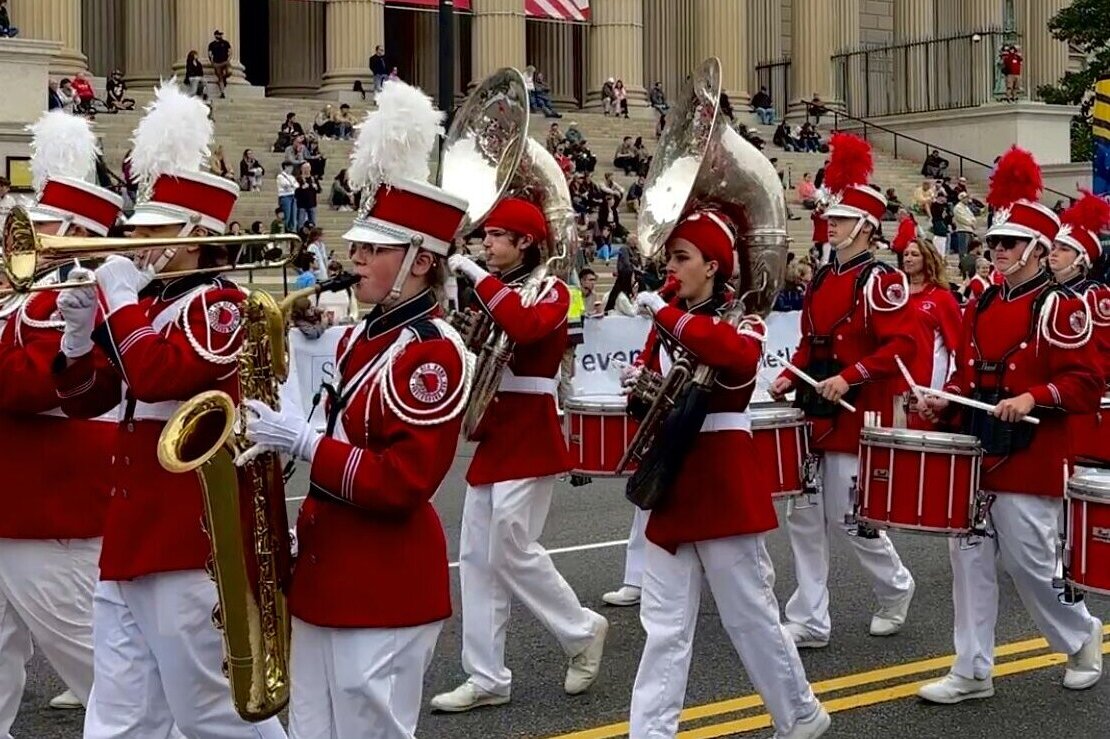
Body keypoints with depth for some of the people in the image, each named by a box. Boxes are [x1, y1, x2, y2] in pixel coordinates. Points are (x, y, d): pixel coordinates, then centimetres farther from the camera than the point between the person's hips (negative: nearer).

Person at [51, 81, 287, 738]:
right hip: (130, 534, 9)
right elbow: (85, 398, 15)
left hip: (190, 536, -9)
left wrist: (120, 299, -15)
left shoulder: (221, 304, -10)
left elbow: (158, 375, -27)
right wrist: (78, 330, -1)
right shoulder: (148, 304, 14)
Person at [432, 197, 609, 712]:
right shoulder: (496, 292, 14)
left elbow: (524, 327, -30)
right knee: (477, 557, 5)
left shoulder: (550, 290, -8)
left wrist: (478, 278, -25)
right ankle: (487, 678, 11)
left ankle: (583, 632, 15)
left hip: (527, 439, -8)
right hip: (493, 437, 8)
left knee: (511, 552, -7)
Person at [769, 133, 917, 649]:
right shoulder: (821, 280, 12)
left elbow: (901, 345, -18)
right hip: (814, 412, 8)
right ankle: (808, 622, 12)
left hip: (855, 414, -8)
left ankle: (896, 588, 28)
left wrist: (848, 378, -25)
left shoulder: (881, 281, -12)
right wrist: (789, 376, 3)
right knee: (803, 517, 6)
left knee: (849, 519, 1)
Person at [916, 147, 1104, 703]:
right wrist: (946, 399, 1)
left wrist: (1032, 398, -25)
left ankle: (1082, 637, 28)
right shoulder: (980, 307, 11)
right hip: (974, 452, 7)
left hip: (1028, 459, -7)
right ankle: (972, 672, 12)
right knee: (970, 559, 6)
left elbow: (1085, 383, -12)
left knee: (1029, 563, 1)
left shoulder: (1060, 308, -8)